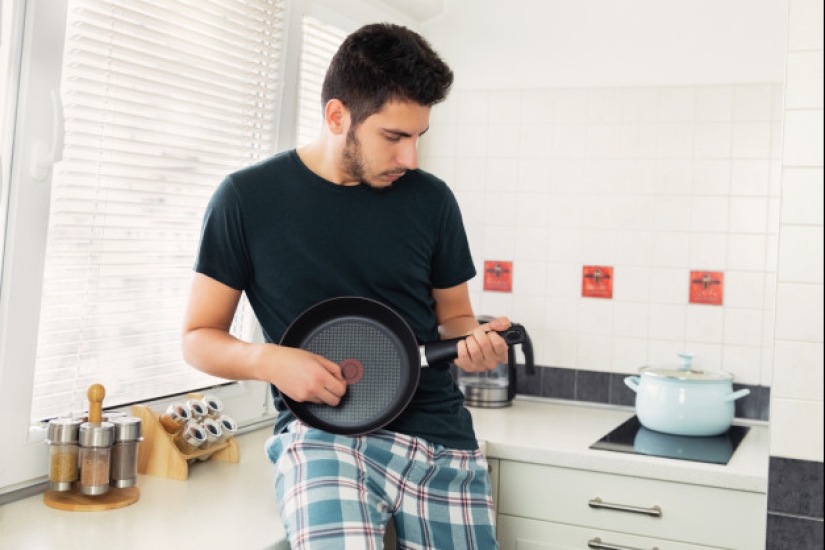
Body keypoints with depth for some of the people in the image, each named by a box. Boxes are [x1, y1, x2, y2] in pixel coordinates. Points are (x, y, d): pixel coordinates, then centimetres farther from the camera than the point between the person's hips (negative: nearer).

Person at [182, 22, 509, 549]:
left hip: (442, 433, 4)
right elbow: (199, 338, 4)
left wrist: (474, 340, -6)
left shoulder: (431, 199, 5)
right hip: (322, 427, -3)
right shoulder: (248, 198, -2)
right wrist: (269, 360, -16)